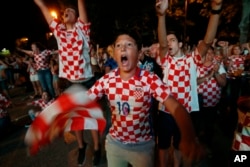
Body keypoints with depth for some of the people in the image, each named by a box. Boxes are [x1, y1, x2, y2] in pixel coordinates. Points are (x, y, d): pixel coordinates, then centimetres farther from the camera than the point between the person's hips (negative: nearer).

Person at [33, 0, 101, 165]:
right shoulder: (59, 30, 10)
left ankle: (97, 147, 30)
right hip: (68, 82, 4)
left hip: (87, 81, -4)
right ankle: (81, 145, 40)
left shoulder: (82, 29, 2)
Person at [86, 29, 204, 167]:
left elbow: (176, 107, -28)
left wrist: (189, 139, -45)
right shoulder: (106, 79, -11)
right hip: (114, 142, 2)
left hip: (143, 146, -1)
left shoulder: (150, 79, -20)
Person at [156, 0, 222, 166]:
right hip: (166, 110, 0)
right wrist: (162, 15, -37)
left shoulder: (192, 60, -2)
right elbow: (162, 44, -22)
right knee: (164, 144, 18)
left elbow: (208, 41, -15)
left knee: (180, 144, 23)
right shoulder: (166, 60, -3)